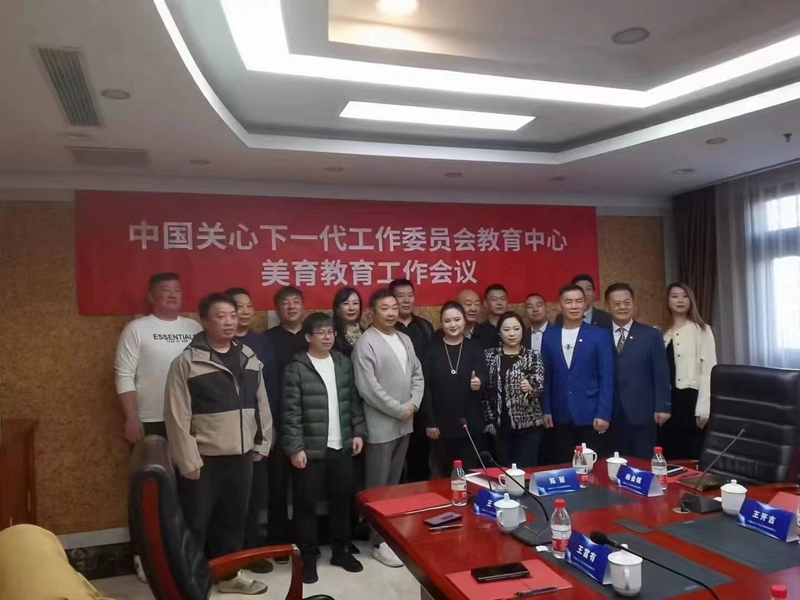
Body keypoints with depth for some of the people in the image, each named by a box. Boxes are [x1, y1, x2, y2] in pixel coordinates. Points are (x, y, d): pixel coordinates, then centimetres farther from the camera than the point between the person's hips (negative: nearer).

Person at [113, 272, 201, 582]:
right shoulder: (136, 329, -3)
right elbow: (124, 376, -6)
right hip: (151, 422, -3)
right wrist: (131, 418, -12)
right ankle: (144, 554, 21)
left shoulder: (195, 328, 6)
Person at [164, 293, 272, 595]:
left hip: (241, 455, 5)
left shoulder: (249, 358, 6)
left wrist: (261, 444, 9)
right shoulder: (187, 362, -11)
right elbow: (177, 417, -12)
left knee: (234, 518, 17)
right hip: (204, 458, -5)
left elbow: (262, 405, 11)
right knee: (196, 523, 7)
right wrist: (189, 461, -13)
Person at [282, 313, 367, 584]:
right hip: (310, 449, -4)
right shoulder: (297, 368, -8)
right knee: (307, 503, 6)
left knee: (341, 499, 14)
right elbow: (291, 413, -11)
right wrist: (295, 448, -14)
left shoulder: (344, 363, 7)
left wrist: (358, 432, 5)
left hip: (341, 447, 4)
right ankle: (309, 557, 22)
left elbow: (354, 401, 11)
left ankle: (341, 551, 31)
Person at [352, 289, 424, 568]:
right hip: (381, 426, -7)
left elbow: (417, 374, 12)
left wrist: (413, 404, -4)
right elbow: (368, 388, -19)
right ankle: (379, 542, 15)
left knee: (394, 483, 17)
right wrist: (399, 410, -13)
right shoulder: (366, 343, -12)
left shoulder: (405, 339, 11)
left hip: (404, 424, 7)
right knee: (378, 486, 4)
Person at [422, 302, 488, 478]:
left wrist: (479, 382, -32)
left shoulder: (475, 347, 3)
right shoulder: (432, 350, 1)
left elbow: (483, 375, -8)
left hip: (470, 423, 1)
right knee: (441, 474, 10)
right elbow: (426, 387, -2)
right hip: (441, 424, 0)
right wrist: (429, 422, -7)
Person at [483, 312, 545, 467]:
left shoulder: (532, 357, -1)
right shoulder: (490, 355, 3)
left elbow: (540, 388, -9)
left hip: (527, 425, -2)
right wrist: (489, 420, 2)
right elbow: (485, 390, 5)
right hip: (500, 425, 2)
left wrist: (530, 389, -30)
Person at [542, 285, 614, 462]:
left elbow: (607, 378, -4)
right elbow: (546, 376, 9)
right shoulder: (549, 335, 6)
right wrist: (546, 410, 5)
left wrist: (604, 414, -10)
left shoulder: (600, 335, -2)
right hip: (560, 417, 3)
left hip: (591, 415, -2)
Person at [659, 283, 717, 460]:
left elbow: (708, 370, -7)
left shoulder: (702, 330, -1)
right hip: (667, 399, 4)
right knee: (669, 456, 11)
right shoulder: (662, 332, 10)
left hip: (690, 398, -4)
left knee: (693, 457, 3)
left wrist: (703, 408, -13)